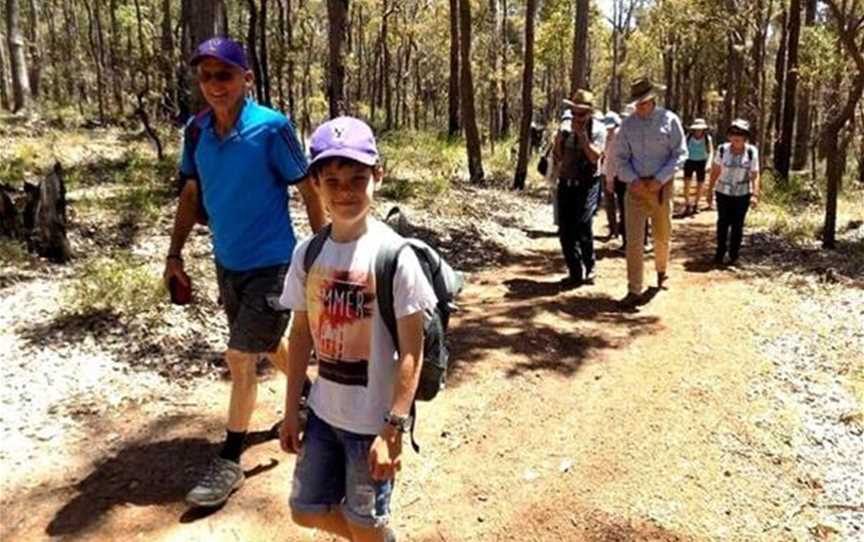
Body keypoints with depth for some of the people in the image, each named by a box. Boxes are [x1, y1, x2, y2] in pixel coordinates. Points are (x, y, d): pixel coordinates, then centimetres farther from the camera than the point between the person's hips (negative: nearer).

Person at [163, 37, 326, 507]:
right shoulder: (196, 131, -1)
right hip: (227, 264, 6)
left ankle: (229, 463, 12)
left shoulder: (272, 128, -17)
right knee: (265, 346, 22)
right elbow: (190, 194, 10)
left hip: (271, 263, -6)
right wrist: (175, 255, 8)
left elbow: (309, 190, -10)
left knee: (240, 359, -4)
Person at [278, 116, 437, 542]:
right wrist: (291, 410, 8)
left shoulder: (393, 254, -18)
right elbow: (301, 334, 6)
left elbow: (411, 351, -16)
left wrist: (394, 429, -18)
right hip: (323, 412, 6)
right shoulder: (308, 253, -3)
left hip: (373, 419, -5)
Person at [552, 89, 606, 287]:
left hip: (587, 184, -4)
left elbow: (595, 156, -15)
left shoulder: (598, 129, -2)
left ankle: (589, 269, 5)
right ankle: (575, 272, 15)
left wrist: (582, 135, -19)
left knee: (583, 225, -16)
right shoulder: (566, 127, 9)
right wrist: (558, 141, -5)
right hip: (566, 183, 4)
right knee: (565, 230, 2)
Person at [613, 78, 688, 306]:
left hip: (661, 185, 0)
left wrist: (660, 179, -16)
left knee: (662, 235, 15)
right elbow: (621, 158, 3)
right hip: (636, 186, 1)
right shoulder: (628, 124, 1)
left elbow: (680, 154, -5)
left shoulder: (669, 120, -4)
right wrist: (633, 180, -14)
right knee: (633, 239, -7)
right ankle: (634, 291, -4)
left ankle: (661, 270, 44)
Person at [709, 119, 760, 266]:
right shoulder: (723, 149, -5)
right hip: (723, 192, 0)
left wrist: (755, 194, -15)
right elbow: (715, 171, 1)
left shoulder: (752, 152, -6)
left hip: (743, 194, 0)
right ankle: (720, 253, 18)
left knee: (737, 225, 5)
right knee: (723, 223, 5)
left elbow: (755, 175, -7)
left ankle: (734, 255, 16)